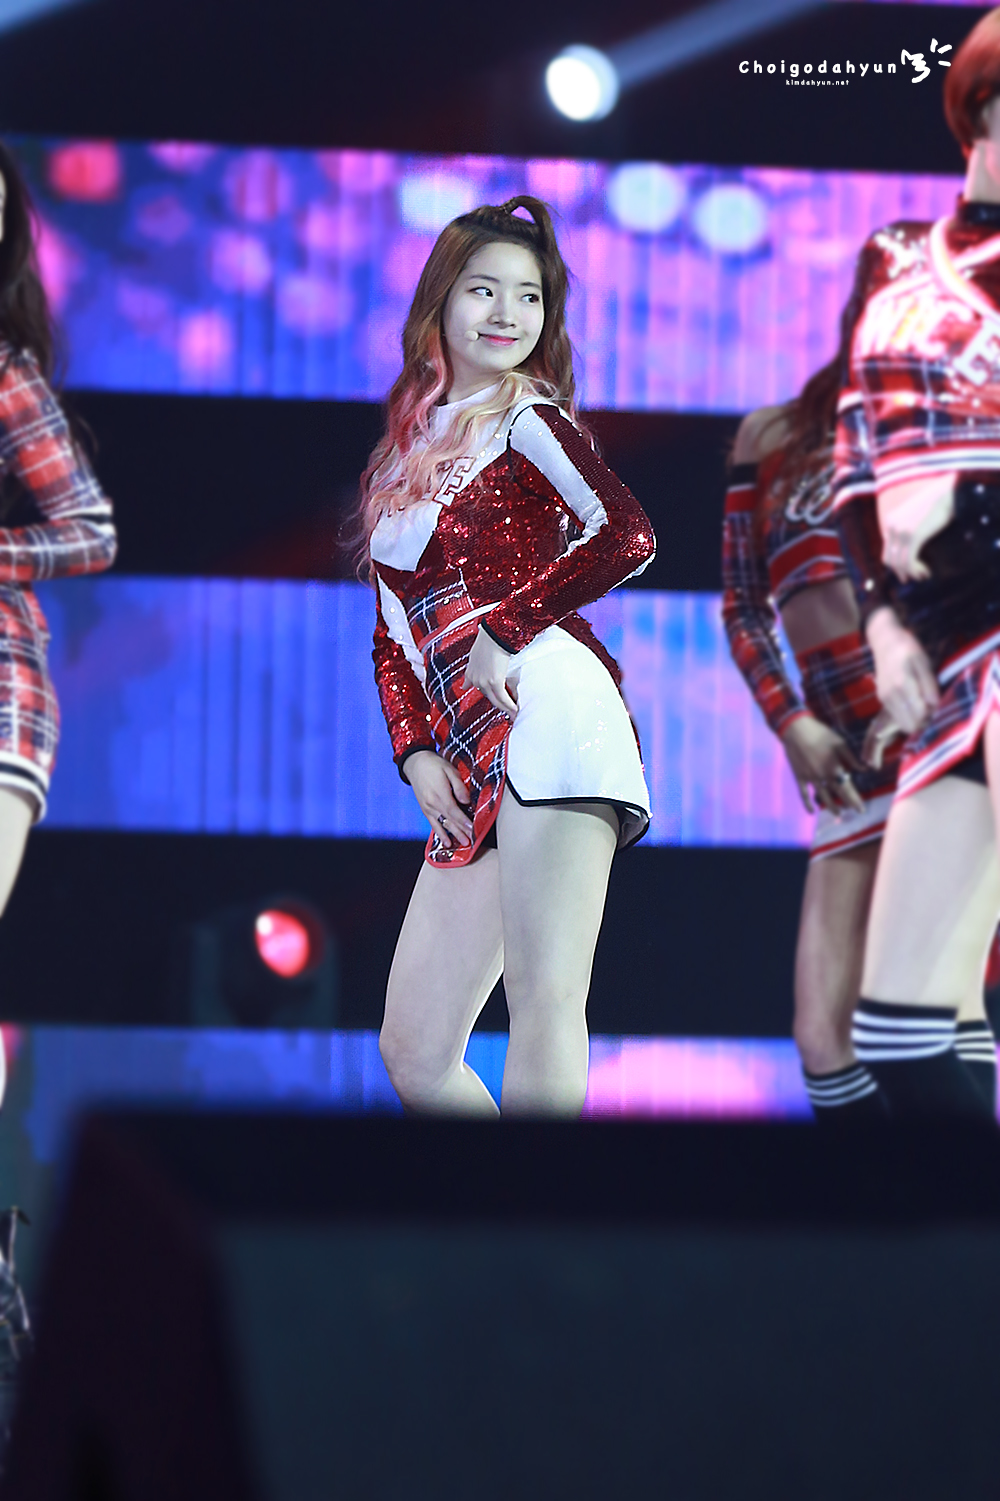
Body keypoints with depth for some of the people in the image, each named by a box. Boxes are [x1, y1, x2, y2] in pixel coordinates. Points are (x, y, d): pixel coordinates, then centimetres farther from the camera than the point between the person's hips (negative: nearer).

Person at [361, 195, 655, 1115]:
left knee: (544, 1005, -18)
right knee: (414, 1051, 4)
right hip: (469, 767, 8)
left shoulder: (529, 420, 5)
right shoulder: (406, 455, 25)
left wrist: (500, 631, -12)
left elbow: (628, 538, -13)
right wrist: (417, 753, 8)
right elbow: (392, 637, 24)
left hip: (545, 706, -8)